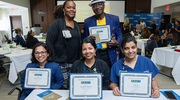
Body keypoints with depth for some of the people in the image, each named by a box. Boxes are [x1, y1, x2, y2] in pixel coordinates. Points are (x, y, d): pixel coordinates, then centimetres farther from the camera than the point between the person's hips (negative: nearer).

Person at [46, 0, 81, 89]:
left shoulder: (76, 25, 13)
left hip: (75, 62, 6)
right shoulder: (57, 23, -7)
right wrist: (53, 58, -14)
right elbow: (49, 42, -10)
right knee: (63, 87, 2)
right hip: (61, 63, -6)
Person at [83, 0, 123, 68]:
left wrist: (117, 43, -11)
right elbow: (84, 39, 9)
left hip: (109, 54, 1)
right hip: (94, 54, 0)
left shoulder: (114, 19, 4)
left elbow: (119, 35, 10)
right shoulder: (87, 21, 3)